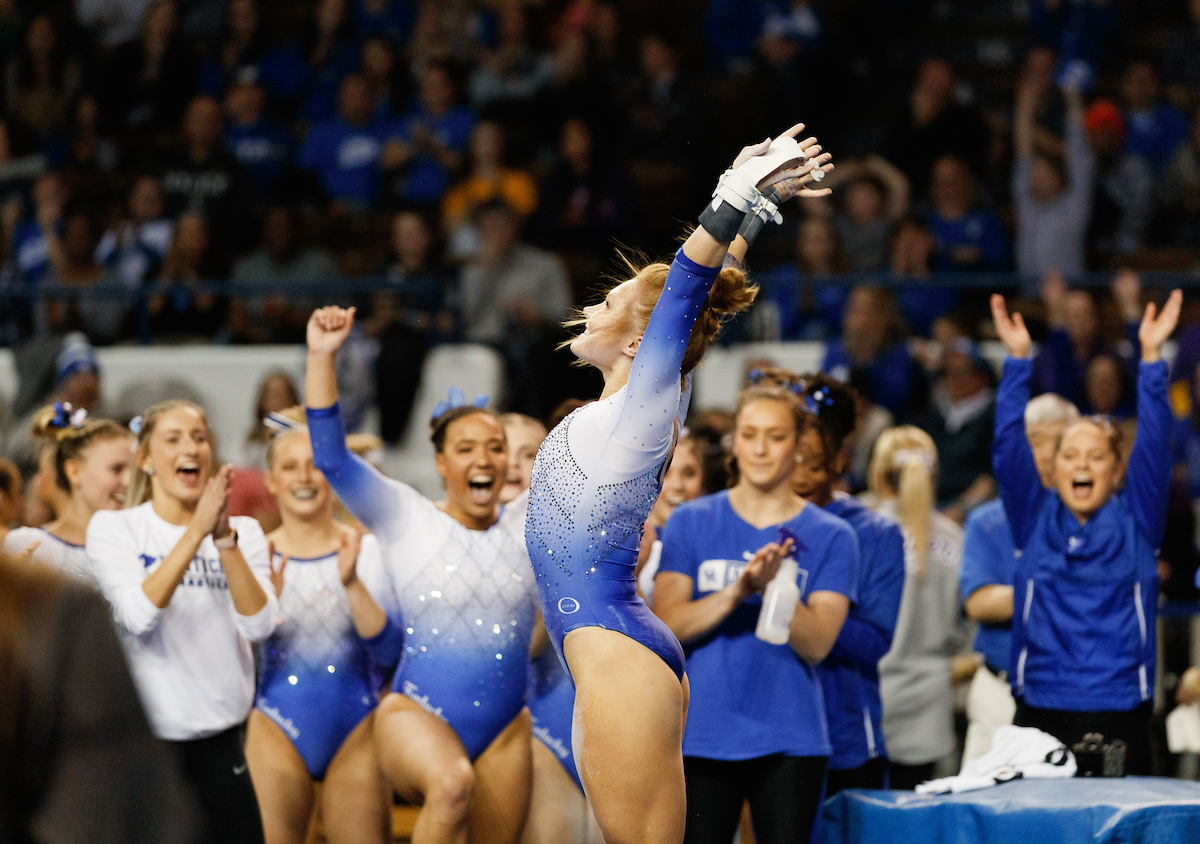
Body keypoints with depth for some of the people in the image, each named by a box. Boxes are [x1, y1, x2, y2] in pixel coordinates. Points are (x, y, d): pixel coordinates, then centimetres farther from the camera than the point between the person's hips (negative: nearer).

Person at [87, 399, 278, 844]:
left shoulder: (244, 531, 8)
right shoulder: (114, 528, -1)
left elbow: (259, 624, -8)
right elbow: (139, 615, -18)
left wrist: (225, 538, -18)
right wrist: (196, 530, -23)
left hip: (221, 739, 3)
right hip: (146, 736, -3)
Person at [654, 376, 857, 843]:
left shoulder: (831, 536, 4)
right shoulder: (691, 521, 6)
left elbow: (817, 643, -7)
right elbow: (668, 625, -5)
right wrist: (737, 591, -20)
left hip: (790, 740, 0)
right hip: (702, 734, 0)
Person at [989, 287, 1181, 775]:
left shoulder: (1135, 522, 8)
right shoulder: (1034, 520, 10)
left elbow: (1153, 448, -1)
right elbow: (1009, 449, 2)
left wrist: (1151, 356, -9)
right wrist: (1017, 359, -6)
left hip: (1119, 714, 0)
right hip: (1040, 714, 0)